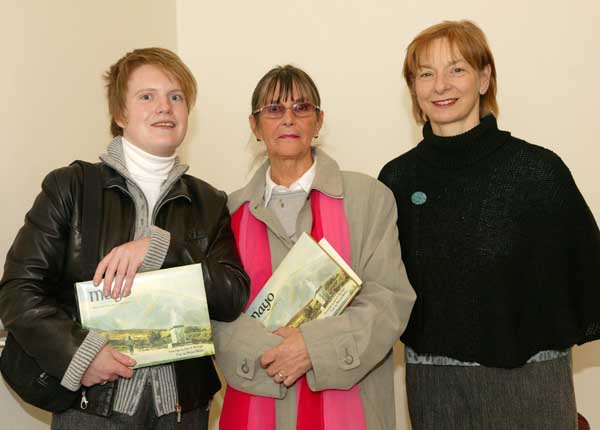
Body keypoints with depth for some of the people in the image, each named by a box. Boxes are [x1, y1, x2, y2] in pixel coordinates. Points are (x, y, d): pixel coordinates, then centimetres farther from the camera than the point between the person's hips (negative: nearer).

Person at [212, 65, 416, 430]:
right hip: (256, 399, 1)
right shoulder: (233, 210, 5)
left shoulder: (370, 197, -1)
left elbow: (391, 298, -5)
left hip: (347, 400, -1)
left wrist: (316, 346, -17)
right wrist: (265, 351, -15)